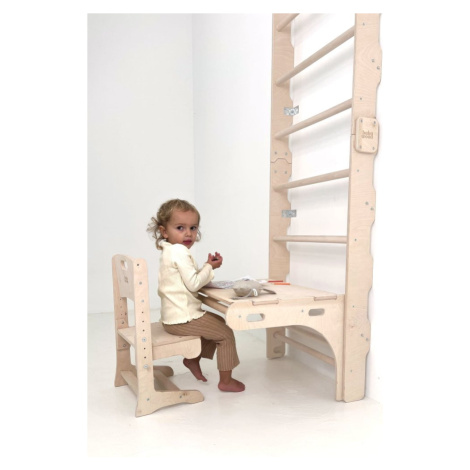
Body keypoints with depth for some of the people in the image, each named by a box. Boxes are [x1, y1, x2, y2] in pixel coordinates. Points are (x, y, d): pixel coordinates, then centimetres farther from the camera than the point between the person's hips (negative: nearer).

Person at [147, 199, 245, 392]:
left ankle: (193, 359, 30)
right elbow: (193, 284, -23)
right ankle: (226, 381, 7)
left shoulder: (169, 252, 14)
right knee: (226, 334, -2)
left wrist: (208, 266, 3)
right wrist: (209, 267, -9)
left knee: (217, 324, 26)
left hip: (173, 316, 11)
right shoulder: (180, 252, -20)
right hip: (183, 318, -10)